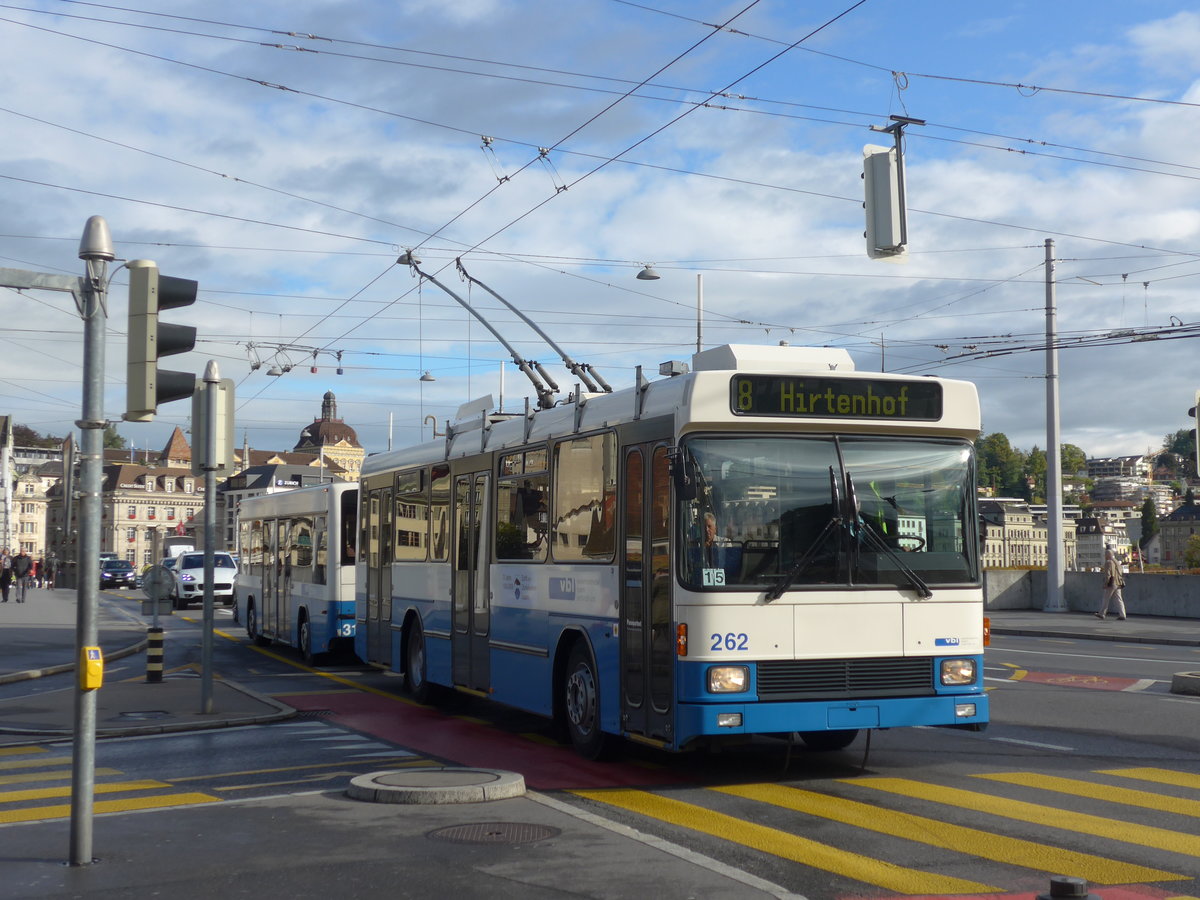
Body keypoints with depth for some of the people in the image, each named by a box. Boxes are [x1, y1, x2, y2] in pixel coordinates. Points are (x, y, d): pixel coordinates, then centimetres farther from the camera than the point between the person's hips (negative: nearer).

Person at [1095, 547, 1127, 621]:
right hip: (1117, 584, 8)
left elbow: (1107, 574, -18)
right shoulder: (1116, 561, 14)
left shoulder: (1108, 562, -12)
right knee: (1119, 599, 3)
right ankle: (1122, 615, -4)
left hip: (1111, 584, -8)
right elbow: (1120, 573, 19)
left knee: (1106, 599, 4)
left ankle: (1102, 614, 14)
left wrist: (1105, 584, -14)